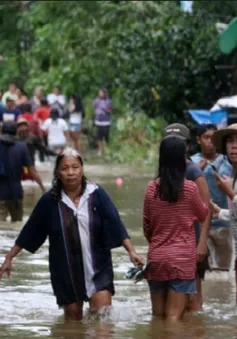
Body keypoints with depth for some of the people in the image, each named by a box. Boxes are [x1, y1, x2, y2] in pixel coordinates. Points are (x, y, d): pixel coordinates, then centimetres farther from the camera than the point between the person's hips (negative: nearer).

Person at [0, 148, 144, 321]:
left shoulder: (97, 195, -5)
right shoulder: (50, 201, -3)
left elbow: (115, 224, -10)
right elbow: (29, 232, 5)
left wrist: (131, 251, -21)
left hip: (97, 267, -1)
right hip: (66, 270, 1)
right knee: (73, 317, 10)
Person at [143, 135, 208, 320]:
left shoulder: (152, 187, -1)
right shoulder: (189, 187, -10)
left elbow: (147, 225, 9)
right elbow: (203, 215, 8)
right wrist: (208, 205, 30)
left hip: (156, 258, 3)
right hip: (182, 258, -3)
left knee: (157, 317, 14)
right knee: (174, 317, -4)